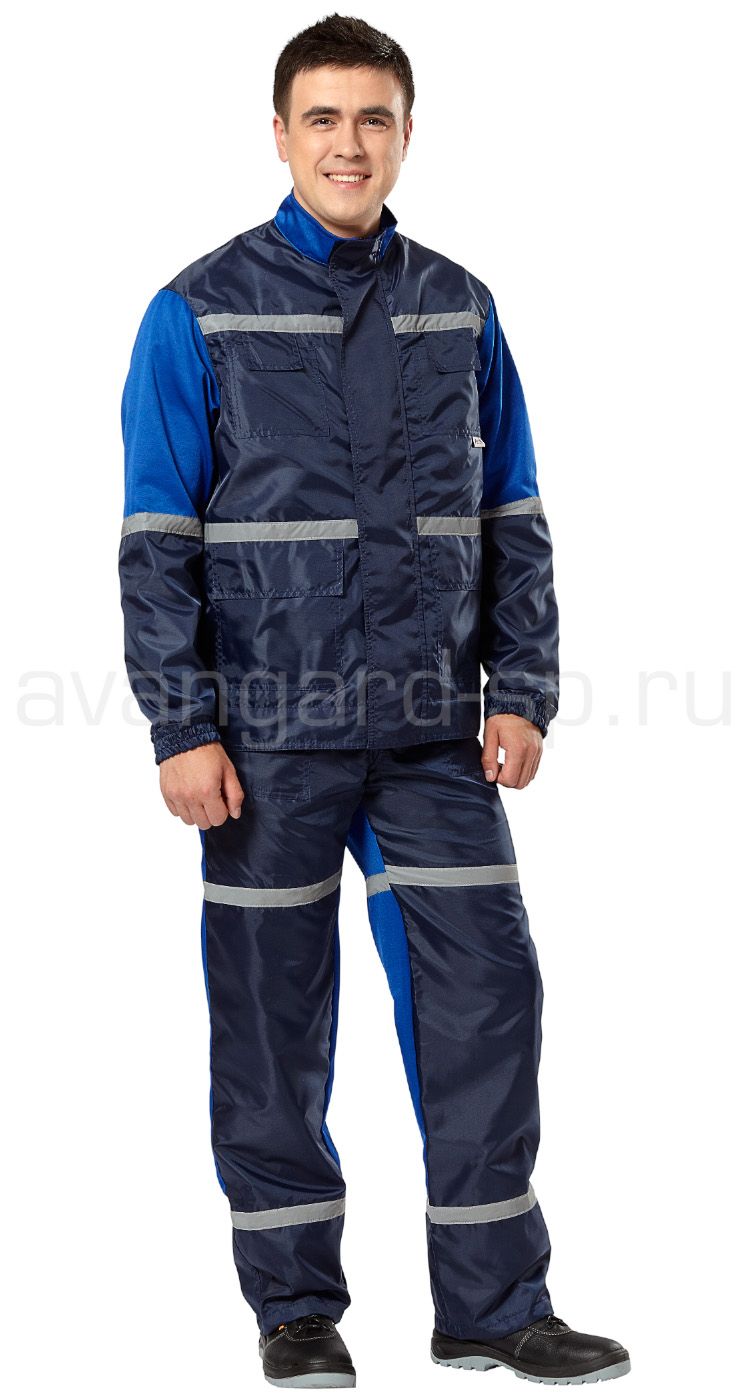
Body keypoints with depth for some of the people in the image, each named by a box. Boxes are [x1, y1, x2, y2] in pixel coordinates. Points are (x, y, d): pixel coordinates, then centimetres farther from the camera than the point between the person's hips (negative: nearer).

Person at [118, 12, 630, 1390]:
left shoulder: (459, 309, 9)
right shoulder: (200, 311, -1)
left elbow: (513, 517, 12)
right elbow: (158, 538, -3)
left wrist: (521, 692, 3)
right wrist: (182, 729, -9)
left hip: (434, 731, 3)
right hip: (270, 731, -3)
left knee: (485, 987, 0)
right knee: (274, 1018, 4)